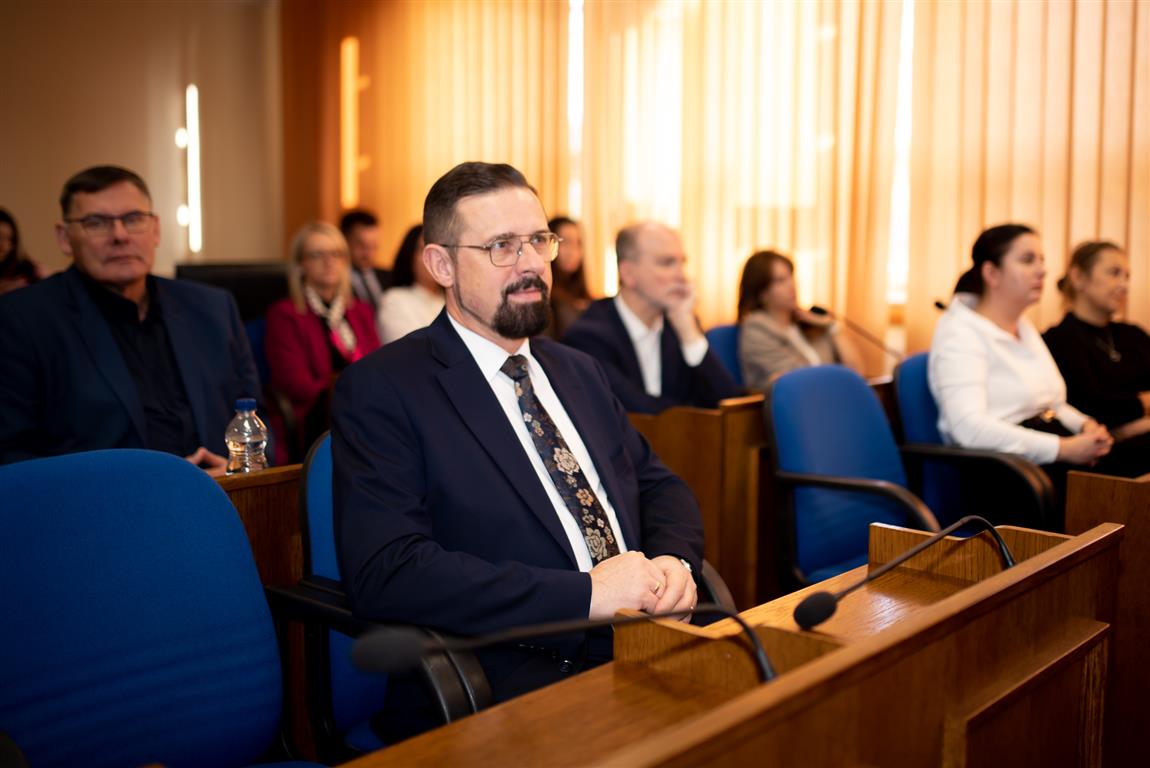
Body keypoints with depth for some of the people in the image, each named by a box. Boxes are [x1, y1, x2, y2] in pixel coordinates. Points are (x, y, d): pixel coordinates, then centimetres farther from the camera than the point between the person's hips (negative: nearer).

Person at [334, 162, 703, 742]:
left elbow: (659, 487, 21)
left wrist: (673, 563, -4)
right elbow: (384, 570, -15)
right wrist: (585, 593, -20)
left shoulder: (579, 372, 19)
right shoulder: (381, 389, -4)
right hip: (507, 697, -8)